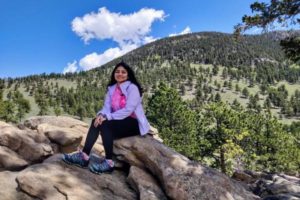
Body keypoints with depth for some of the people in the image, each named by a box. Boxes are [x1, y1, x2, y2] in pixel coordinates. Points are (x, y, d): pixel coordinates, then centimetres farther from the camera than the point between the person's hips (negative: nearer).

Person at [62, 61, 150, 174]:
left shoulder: (132, 88, -12)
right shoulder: (111, 88, 9)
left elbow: (128, 110, -21)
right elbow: (107, 107, 2)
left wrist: (107, 117, -24)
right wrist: (101, 115, -22)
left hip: (134, 124, -6)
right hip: (120, 122, 6)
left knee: (105, 124, -27)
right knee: (97, 122, -15)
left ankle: (109, 163, -24)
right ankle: (84, 156, -18)